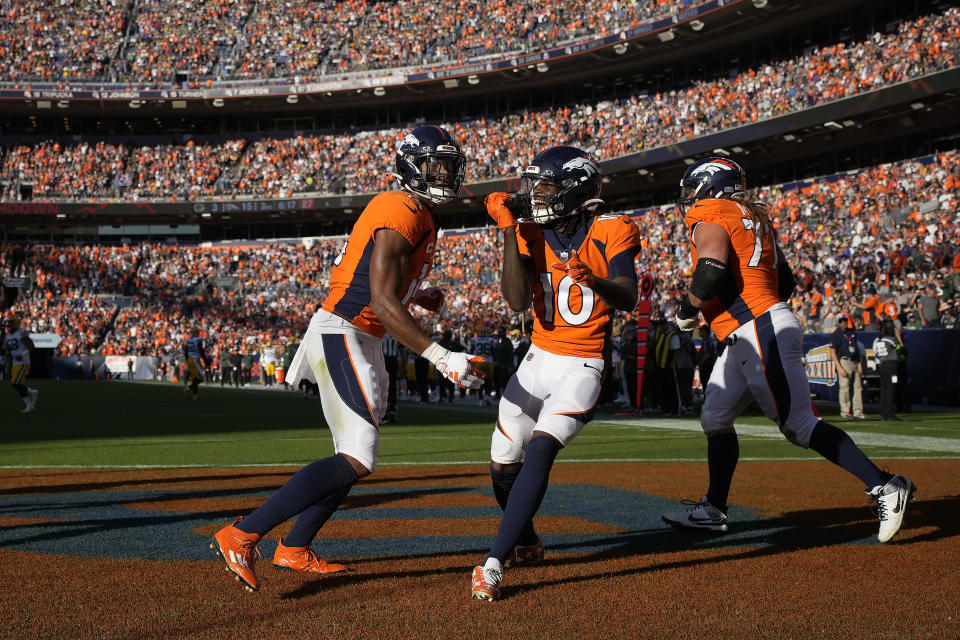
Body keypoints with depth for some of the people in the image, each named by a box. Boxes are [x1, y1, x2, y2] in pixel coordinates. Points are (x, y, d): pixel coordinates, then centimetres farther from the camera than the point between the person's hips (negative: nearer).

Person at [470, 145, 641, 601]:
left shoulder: (609, 234, -11)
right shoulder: (530, 236, 0)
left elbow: (628, 299, -24)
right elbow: (516, 302, -14)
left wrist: (596, 282, -46)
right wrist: (509, 230, -17)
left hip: (583, 367, -5)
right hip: (538, 358, 6)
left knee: (540, 450, -24)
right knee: (503, 467, 9)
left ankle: (493, 564, -26)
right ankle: (526, 542, 38)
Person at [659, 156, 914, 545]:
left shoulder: (709, 217, -6)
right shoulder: (752, 217, 21)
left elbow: (711, 275, -21)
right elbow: (784, 282, 20)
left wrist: (686, 310, -4)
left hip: (761, 334, -10)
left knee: (800, 427, -10)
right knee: (715, 419, 14)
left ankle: (885, 487, -9)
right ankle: (713, 511, 20)